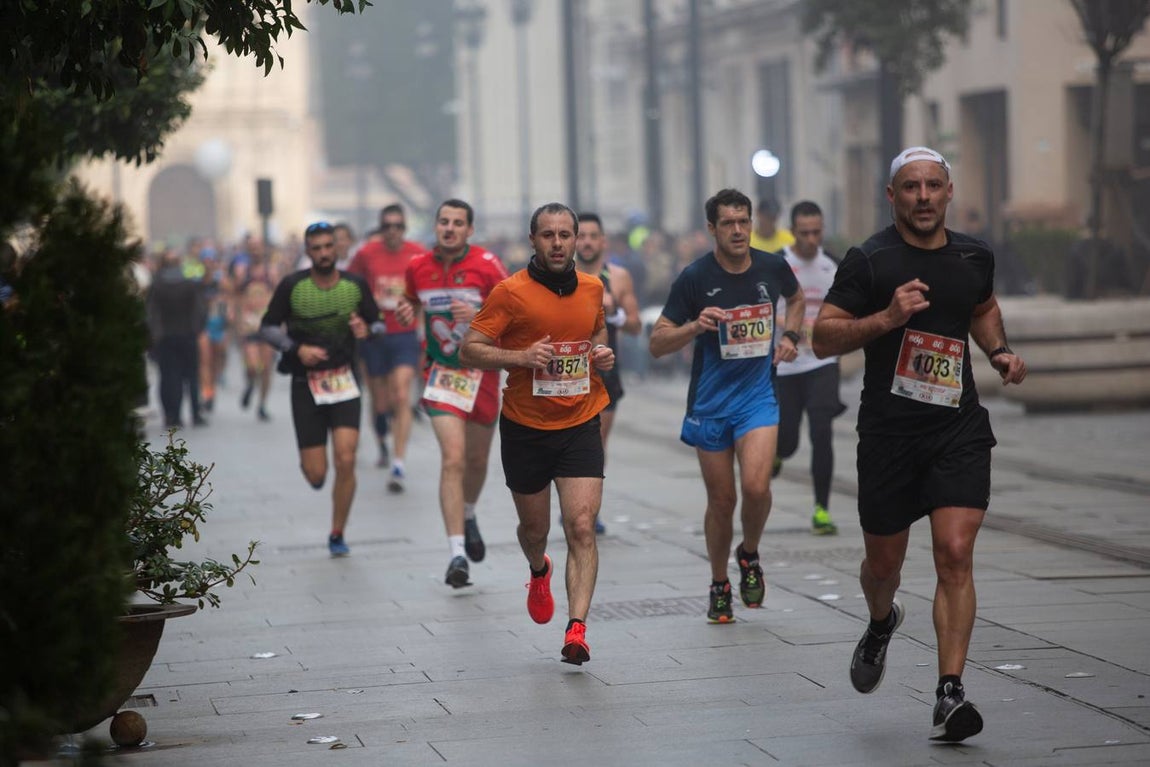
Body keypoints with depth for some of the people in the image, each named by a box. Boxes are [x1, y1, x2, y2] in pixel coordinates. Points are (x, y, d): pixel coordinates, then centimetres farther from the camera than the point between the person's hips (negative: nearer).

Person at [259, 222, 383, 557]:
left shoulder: (356, 285, 0)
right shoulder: (292, 286, -5)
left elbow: (378, 324, 10)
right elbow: (268, 327, 1)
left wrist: (366, 330, -14)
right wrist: (297, 348, -15)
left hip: (344, 381, 1)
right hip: (306, 383, -1)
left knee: (346, 461, -13)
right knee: (316, 475, -3)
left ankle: (337, 535, 6)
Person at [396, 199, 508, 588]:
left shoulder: (487, 265, -11)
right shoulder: (417, 267, -2)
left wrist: (480, 315, -25)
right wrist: (405, 312, -6)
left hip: (482, 371, 0)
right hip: (441, 373, 0)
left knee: (477, 460, 16)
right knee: (453, 458, -16)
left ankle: (468, 516, 49)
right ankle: (457, 554, -18)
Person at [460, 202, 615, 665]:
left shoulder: (592, 288, 4)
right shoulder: (510, 292, -10)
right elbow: (469, 350, -10)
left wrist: (602, 354, 1)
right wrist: (521, 357, -25)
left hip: (580, 424, 1)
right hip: (525, 429, -1)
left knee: (582, 526, -14)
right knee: (534, 529, 14)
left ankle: (577, 629, -16)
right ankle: (539, 573, 50)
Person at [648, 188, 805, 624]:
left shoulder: (773, 268, -2)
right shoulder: (695, 277, -10)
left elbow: (795, 298, 24)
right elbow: (657, 344, -9)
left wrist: (790, 335, 7)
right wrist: (695, 326, -26)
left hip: (757, 396, 1)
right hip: (710, 403, -1)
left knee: (756, 486, -19)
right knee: (721, 501, 6)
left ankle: (749, 556, 11)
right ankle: (719, 586, 28)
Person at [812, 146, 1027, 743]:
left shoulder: (974, 257, 7)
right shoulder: (868, 261, -6)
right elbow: (823, 338, -8)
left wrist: (1000, 351, 10)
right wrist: (887, 318, -21)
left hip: (960, 428, 2)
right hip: (888, 431, -2)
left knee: (955, 554, -13)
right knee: (884, 562, 11)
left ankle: (950, 694, -12)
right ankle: (881, 624, 48)